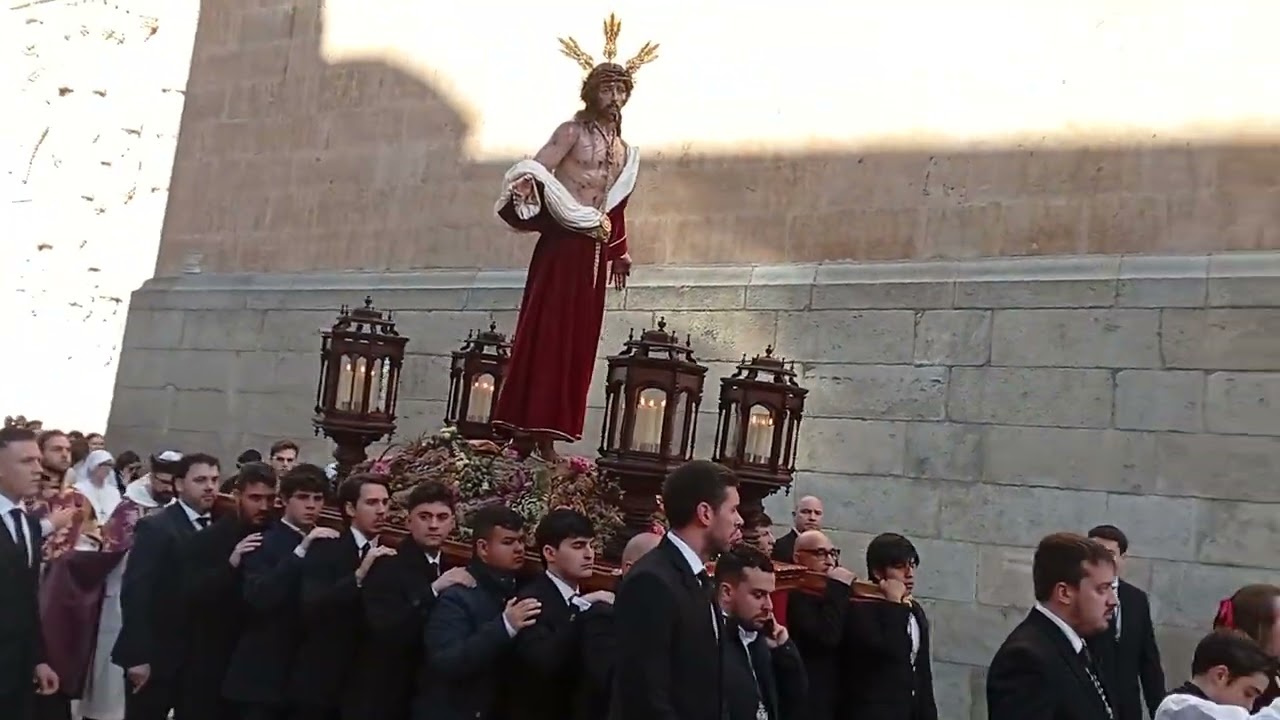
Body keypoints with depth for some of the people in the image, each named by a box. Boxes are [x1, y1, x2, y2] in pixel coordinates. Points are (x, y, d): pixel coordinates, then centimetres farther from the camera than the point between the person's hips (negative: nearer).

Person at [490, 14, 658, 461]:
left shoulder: (623, 150, 18)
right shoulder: (572, 132, -1)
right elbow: (536, 171, -12)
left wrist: (620, 251, 27)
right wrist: (525, 188, -34)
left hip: (595, 251, 7)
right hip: (563, 245, -7)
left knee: (578, 342, 4)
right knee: (547, 335, -9)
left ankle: (547, 433, 8)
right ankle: (528, 429, -6)